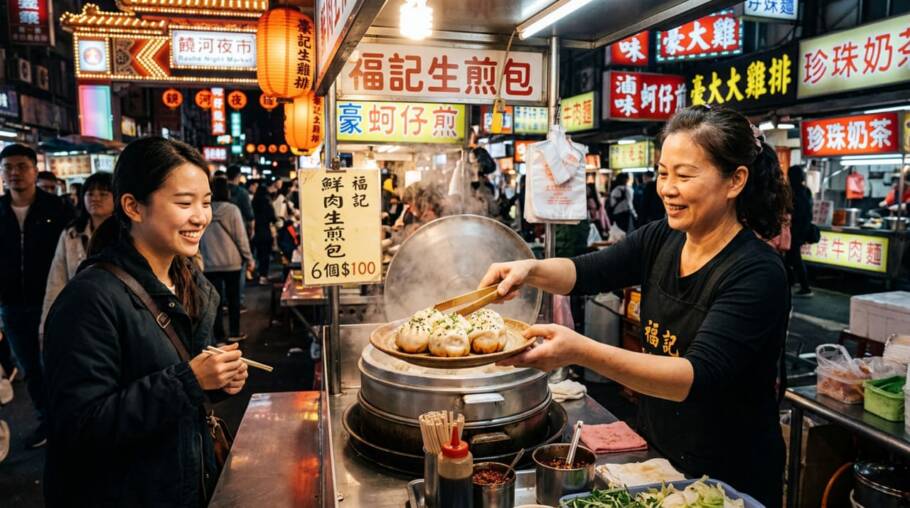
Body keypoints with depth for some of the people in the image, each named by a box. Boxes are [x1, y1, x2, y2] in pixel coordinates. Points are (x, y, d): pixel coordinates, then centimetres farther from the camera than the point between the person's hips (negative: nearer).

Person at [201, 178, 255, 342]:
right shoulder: (232, 209, -10)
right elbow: (241, 236, -8)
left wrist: (201, 257, 14)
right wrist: (249, 258, 1)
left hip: (209, 263, 2)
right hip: (231, 262, -2)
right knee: (233, 298, 12)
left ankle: (219, 336, 11)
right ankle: (234, 333, 18)